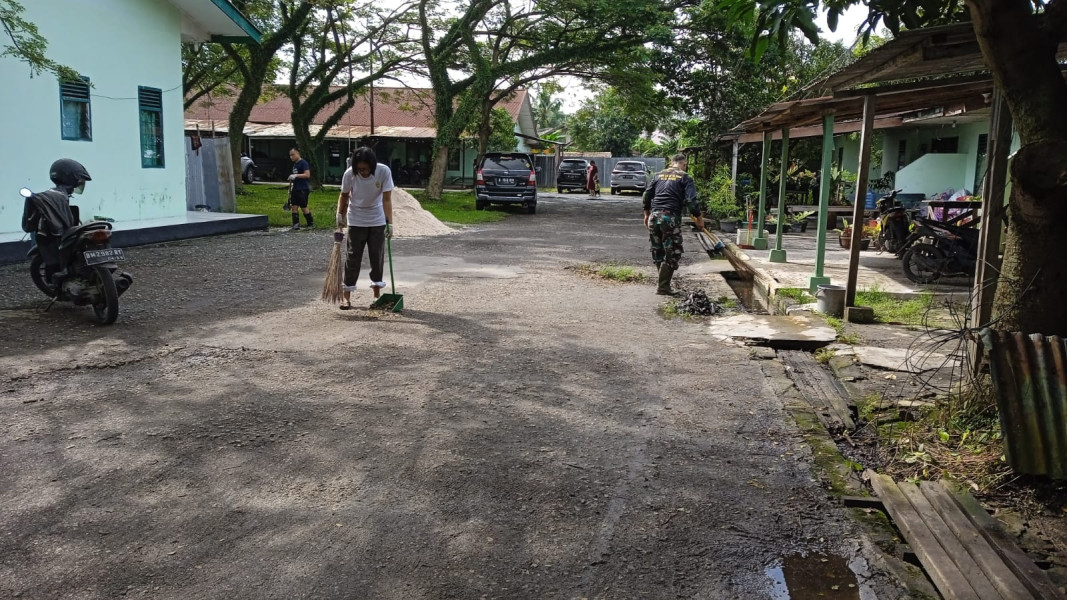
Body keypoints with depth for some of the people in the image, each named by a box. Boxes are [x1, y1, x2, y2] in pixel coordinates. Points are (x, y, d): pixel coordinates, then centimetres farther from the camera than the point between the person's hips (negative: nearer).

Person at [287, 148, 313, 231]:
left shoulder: (303, 163, -10)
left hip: (303, 189, -8)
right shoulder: (294, 164, 17)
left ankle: (311, 223, 9)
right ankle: (296, 225, 5)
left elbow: (307, 175, -20)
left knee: (304, 207, -5)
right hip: (295, 189, 9)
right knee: (294, 207, 3)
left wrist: (296, 175, -25)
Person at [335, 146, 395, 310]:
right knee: (353, 257, -1)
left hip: (377, 221, 0)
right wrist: (340, 216, 0)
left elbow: (386, 199, -21)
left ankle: (377, 294, 15)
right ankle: (347, 296, 5)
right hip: (356, 221, 0)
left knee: (377, 257, 2)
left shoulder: (384, 171, -22)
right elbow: (344, 196, -1)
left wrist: (389, 223, -27)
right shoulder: (349, 174, -19)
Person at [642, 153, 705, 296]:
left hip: (654, 217, 5)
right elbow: (691, 200, -7)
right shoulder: (685, 177, 2)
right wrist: (699, 218, 3)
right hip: (671, 218, -5)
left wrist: (646, 214, 26)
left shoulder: (658, 175, 15)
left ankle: (664, 283, 20)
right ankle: (663, 287, -2)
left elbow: (646, 195, 15)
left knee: (657, 252, 14)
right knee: (672, 254, 2)